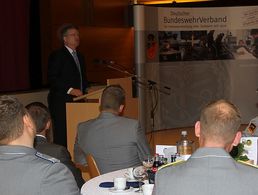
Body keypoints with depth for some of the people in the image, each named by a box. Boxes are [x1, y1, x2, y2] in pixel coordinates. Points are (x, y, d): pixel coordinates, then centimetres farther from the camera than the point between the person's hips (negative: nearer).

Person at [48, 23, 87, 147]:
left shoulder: (79, 56, 21)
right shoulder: (57, 55, -4)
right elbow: (52, 78, -13)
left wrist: (83, 91, 10)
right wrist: (70, 90, -18)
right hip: (61, 102, -7)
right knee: (62, 136, -7)